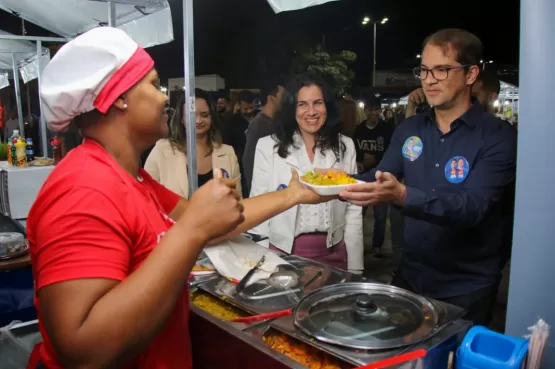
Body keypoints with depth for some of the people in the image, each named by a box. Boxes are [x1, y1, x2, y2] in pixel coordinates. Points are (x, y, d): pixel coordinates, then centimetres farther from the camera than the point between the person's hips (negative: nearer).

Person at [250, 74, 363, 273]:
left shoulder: (345, 146, 1)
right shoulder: (268, 146, -5)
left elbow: (353, 210, 3)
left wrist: (354, 268, 1)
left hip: (333, 253, 2)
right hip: (283, 251, -1)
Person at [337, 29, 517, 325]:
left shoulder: (497, 137, -15)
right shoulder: (409, 130, 1)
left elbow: (473, 207, -27)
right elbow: (378, 179, 0)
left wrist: (402, 196, -43)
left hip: (467, 287, -4)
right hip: (410, 275, 5)